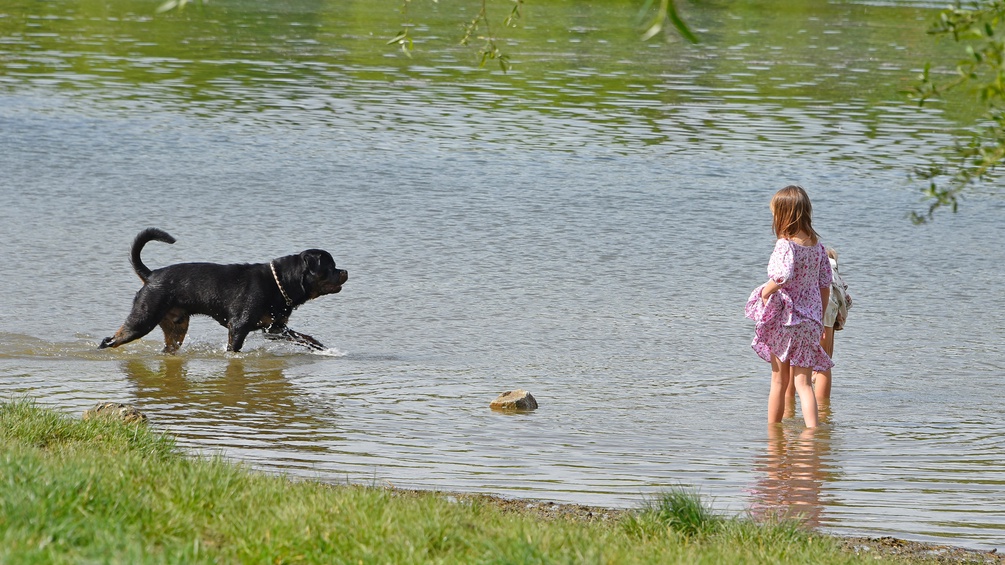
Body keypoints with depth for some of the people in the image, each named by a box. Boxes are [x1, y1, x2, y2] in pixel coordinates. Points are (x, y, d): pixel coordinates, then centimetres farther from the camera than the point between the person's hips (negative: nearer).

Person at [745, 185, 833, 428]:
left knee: (779, 381, 10)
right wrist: (820, 321, 20)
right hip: (810, 321, 4)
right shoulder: (817, 245, 6)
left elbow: (783, 276, -33)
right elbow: (825, 285, 11)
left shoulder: (785, 245, -15)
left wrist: (765, 292, -14)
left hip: (784, 317, -4)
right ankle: (812, 427, -17)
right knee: (803, 381, 0)